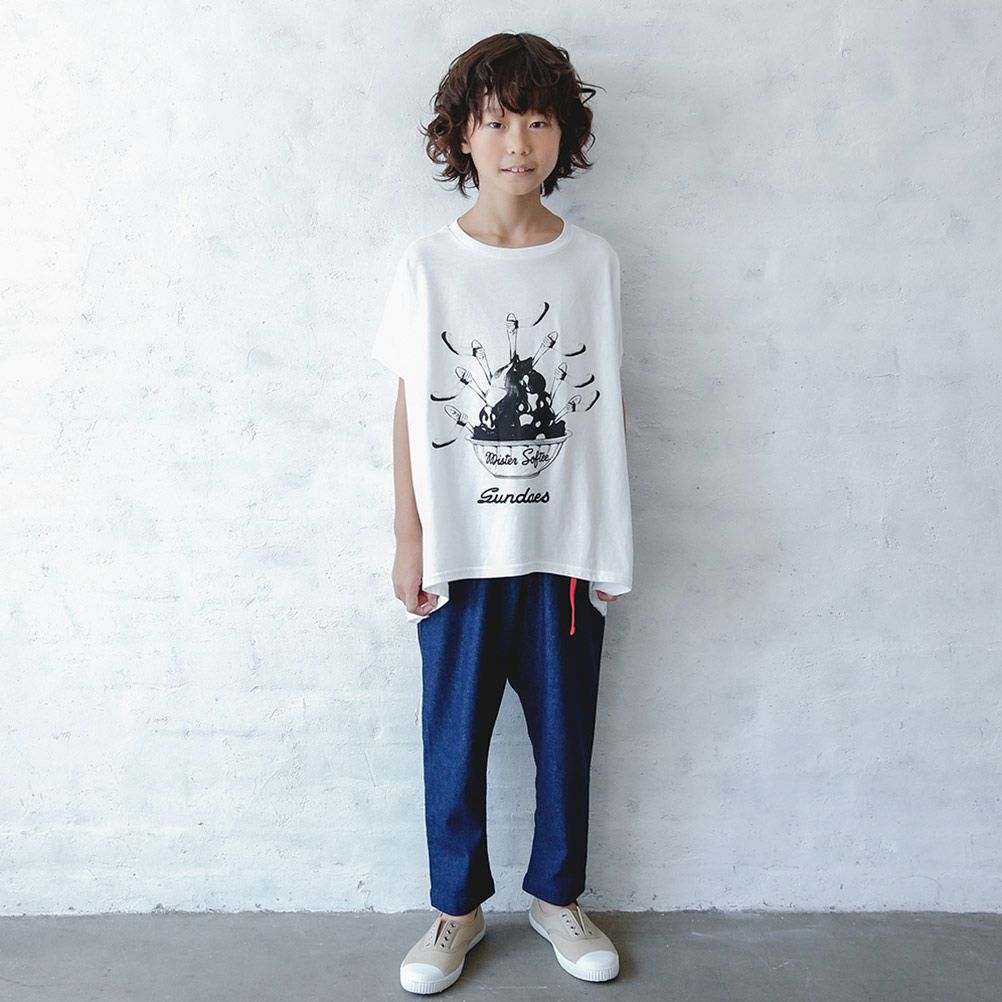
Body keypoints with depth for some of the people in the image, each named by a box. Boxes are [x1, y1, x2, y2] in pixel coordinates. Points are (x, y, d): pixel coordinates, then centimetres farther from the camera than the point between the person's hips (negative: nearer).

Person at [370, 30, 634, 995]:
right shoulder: (427, 265, -2)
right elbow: (409, 409, 0)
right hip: (461, 550, -1)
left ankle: (557, 895, 36)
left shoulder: (594, 260, 1)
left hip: (567, 548, 1)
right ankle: (457, 906, 33)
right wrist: (408, 537, -2)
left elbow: (608, 403, 5)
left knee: (565, 732, 13)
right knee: (454, 736, 11)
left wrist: (611, 538, 4)